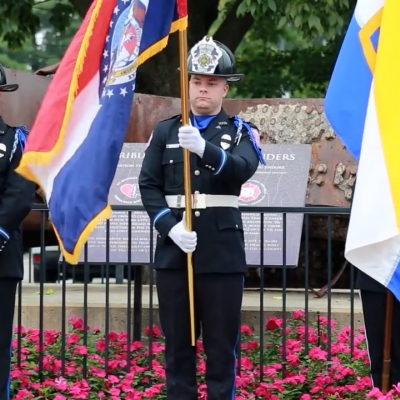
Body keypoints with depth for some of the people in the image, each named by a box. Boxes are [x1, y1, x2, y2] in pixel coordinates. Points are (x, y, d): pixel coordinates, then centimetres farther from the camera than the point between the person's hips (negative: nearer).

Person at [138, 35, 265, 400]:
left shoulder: (240, 131, 5)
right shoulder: (165, 131, 10)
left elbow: (243, 169, -16)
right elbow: (149, 185, 4)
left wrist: (203, 147, -33)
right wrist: (170, 226, -13)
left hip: (222, 251, -2)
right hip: (173, 250, 2)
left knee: (222, 342, 2)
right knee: (177, 340, 6)